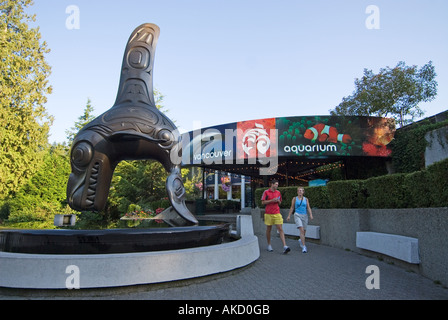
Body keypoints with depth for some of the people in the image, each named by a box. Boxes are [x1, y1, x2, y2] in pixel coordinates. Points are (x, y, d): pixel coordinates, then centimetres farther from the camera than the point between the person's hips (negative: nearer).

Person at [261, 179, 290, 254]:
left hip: (277, 213, 2)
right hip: (268, 213, -2)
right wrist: (272, 200, -15)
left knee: (280, 229, -7)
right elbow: (263, 202, -5)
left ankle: (285, 246, -14)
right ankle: (269, 245, 25)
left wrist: (278, 201, -4)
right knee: (268, 229, 9)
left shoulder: (278, 192, 9)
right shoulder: (266, 192, -2)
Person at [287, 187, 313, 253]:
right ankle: (304, 246, -18)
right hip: (297, 215, -3)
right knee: (301, 230, -19)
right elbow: (292, 208, 7)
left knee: (304, 231, 12)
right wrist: (289, 216, 4)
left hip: (304, 216, 3)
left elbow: (308, 208, 3)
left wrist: (311, 214, -13)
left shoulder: (306, 199, 8)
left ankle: (300, 240, 44)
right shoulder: (295, 198, 5)